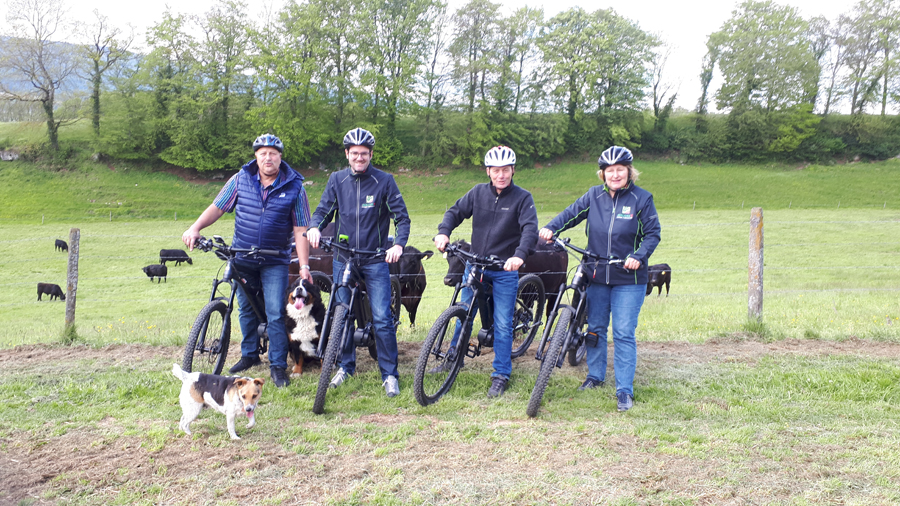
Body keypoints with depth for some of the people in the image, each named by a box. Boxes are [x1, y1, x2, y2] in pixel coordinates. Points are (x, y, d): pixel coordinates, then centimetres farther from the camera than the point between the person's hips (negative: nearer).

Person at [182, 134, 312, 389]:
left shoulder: (294, 187, -8)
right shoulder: (240, 180, -2)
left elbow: (300, 230, -8)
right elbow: (217, 207, 2)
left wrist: (304, 266, -13)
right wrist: (195, 228, -15)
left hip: (275, 262, -3)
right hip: (241, 259, 3)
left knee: (275, 313, -7)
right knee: (246, 309, 15)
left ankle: (278, 365, 5)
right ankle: (250, 355, 34)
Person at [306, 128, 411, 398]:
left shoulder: (384, 181, -3)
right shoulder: (337, 179, 5)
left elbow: (402, 217, -3)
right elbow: (324, 210, 7)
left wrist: (398, 244, -21)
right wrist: (315, 227, -15)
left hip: (375, 259, -3)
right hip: (343, 257, 3)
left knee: (382, 318, -7)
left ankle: (389, 374, 5)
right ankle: (346, 366, 28)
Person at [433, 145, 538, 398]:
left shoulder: (522, 198, -7)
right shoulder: (478, 192, 3)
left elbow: (530, 229, -18)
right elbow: (456, 211, 7)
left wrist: (519, 255, -36)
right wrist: (443, 232, -14)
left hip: (505, 270, -3)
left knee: (502, 324, 0)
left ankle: (501, 375, 12)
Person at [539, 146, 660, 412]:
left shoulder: (642, 198, -5)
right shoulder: (594, 196, 2)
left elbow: (653, 234, -3)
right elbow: (572, 213, 1)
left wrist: (638, 256, -19)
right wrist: (551, 227, -17)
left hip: (628, 279, -3)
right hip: (596, 275, 3)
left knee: (623, 334, -4)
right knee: (595, 328, 14)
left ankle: (625, 390, 5)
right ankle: (595, 376, 32)